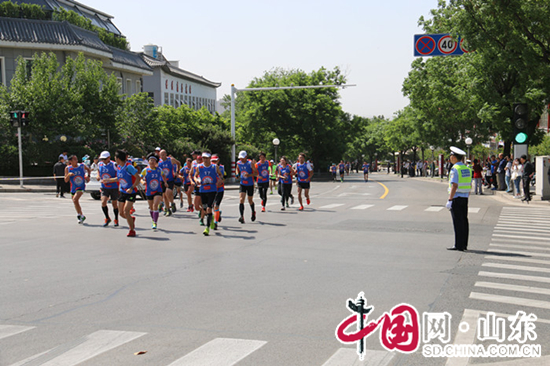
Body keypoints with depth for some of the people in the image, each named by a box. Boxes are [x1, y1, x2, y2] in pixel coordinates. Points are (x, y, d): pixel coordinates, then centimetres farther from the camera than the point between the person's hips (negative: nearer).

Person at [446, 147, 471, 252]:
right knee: (464, 221, 10)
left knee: (457, 222, -6)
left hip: (456, 198, -8)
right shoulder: (467, 169, 11)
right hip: (465, 198, 8)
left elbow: (454, 186, -19)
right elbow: (470, 185, 14)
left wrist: (449, 200, -19)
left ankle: (458, 245, -5)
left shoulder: (455, 169, -14)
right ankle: (464, 244, 14)